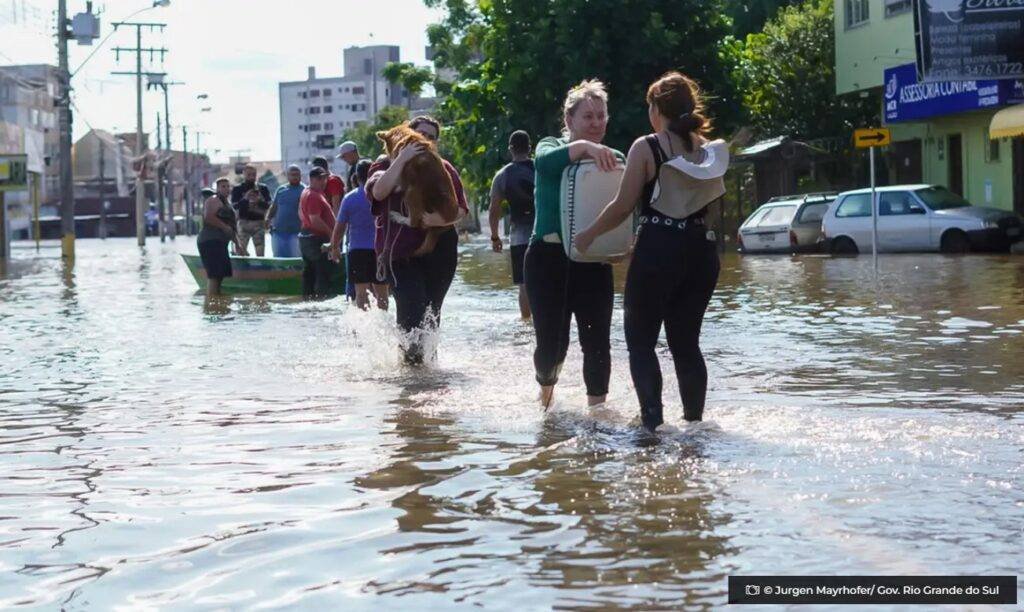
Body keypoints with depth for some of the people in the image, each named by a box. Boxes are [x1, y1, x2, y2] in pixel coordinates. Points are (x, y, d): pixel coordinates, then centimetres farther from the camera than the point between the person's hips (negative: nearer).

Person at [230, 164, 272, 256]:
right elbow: (234, 206, -4)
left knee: (260, 253, -6)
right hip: (243, 222, -1)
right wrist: (245, 199, -18)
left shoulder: (262, 188, 10)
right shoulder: (237, 189, 6)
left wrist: (259, 201, -15)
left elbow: (268, 205, 3)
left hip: (259, 223, 1)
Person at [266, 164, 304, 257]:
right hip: (277, 232, 5)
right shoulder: (280, 190, 13)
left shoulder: (304, 190, -2)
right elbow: (274, 207, 19)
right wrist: (268, 218, 2)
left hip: (295, 232, -5)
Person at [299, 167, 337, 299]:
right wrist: (330, 232, -17)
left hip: (306, 236, 11)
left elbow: (301, 214, 25)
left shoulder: (306, 193, 16)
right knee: (323, 273, -8)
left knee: (309, 271, 13)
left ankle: (308, 295, 16)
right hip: (317, 238, -11)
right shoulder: (314, 196, -17)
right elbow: (315, 220, -25)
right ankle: (322, 296, -10)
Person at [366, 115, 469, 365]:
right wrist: (402, 159, -17)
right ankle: (410, 356, -4)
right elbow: (379, 191, -14)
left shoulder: (443, 169, 13)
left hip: (439, 251, 2)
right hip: (400, 253, -2)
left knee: (432, 312, 5)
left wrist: (439, 219, -17)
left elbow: (461, 210, 4)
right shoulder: (386, 166, 10)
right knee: (412, 307, -19)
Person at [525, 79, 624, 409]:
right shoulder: (552, 146, -1)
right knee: (552, 341, 0)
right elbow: (546, 161, -26)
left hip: (593, 261, 2)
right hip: (549, 258, -2)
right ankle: (545, 388, 32)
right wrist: (584, 147, -44)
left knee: (597, 341, -4)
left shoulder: (614, 159, 8)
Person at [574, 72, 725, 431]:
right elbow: (714, 203, 11)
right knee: (687, 342, 15)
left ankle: (653, 423, -8)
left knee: (640, 341, 5)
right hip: (702, 250, 5)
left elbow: (623, 206, -7)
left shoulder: (646, 148, -8)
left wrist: (588, 235, 5)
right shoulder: (708, 148, 7)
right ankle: (695, 421, 16)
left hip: (658, 250, -5)